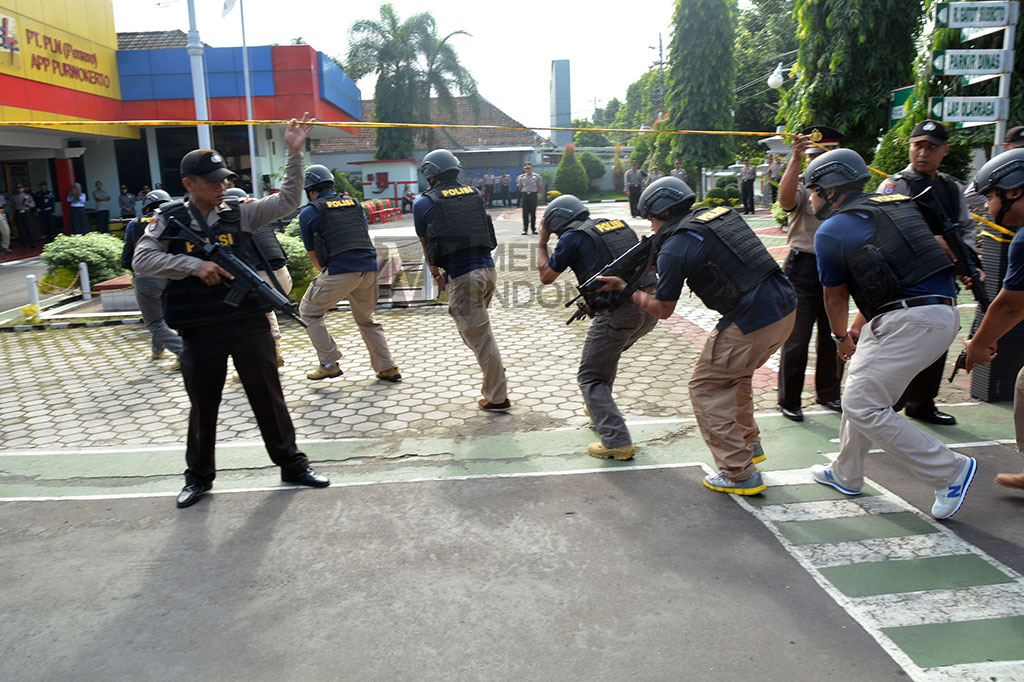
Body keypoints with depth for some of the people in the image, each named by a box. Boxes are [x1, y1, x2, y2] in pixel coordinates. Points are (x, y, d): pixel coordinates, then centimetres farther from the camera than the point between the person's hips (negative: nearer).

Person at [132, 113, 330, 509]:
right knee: (202, 405, 12)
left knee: (268, 396, 9)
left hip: (249, 322, 1)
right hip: (200, 330, 0)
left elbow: (287, 201, -1)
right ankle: (199, 476, 30)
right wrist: (194, 265, -18)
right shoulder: (170, 220, 1)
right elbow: (141, 260, -7)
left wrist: (293, 152, -9)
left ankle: (291, 464, 22)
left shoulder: (239, 213, 3)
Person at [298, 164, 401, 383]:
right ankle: (387, 368, 20)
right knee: (366, 319, 22)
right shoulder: (354, 204, 20)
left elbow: (313, 254, 11)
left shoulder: (309, 212, 6)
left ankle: (329, 364, 11)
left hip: (340, 271, -5)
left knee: (309, 312, 15)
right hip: (370, 268, 6)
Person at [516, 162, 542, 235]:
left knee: (533, 213, 3)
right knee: (525, 213, 0)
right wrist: (524, 192, 11)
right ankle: (525, 229, 3)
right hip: (524, 195, 1)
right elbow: (519, 187, 14)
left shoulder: (536, 177, 1)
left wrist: (535, 192, 6)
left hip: (533, 195, -1)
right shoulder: (521, 177, 4)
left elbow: (539, 187, 10)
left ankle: (533, 229, 10)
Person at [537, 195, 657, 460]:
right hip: (650, 307, 8)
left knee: (590, 378, 5)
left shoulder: (572, 237, 1)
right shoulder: (619, 225, 20)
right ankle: (599, 409, 44)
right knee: (607, 352, 31)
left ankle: (617, 442, -4)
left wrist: (542, 242, 24)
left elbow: (546, 276, 12)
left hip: (618, 312, -8)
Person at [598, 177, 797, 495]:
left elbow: (662, 310, 1)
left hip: (752, 323, -8)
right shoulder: (724, 214, 14)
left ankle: (739, 474, 9)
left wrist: (624, 288, 15)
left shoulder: (674, 247, -7)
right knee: (735, 374, 29)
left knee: (706, 388, 8)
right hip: (787, 308, 9)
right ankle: (749, 444, 41)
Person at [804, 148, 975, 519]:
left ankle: (950, 471, 4)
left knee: (863, 408, -4)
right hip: (944, 312, 10)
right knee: (863, 389, 20)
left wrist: (841, 338, 29)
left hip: (910, 322, -10)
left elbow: (835, 297, 12)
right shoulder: (895, 204, 21)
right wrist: (861, 324, 31)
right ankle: (847, 475, 33)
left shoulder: (831, 231, -2)